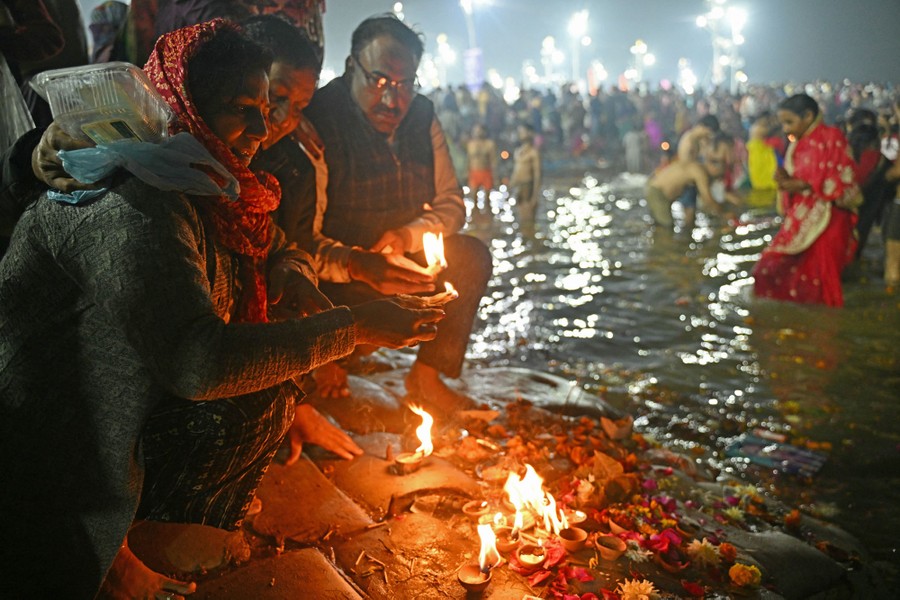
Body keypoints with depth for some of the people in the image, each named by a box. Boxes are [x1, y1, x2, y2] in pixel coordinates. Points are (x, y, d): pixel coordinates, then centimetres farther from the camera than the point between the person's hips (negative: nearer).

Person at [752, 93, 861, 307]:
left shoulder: (832, 139, -7)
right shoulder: (798, 144, 14)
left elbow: (843, 182, -11)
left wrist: (803, 185, -18)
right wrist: (785, 178, -3)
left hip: (825, 221, -7)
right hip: (800, 219, 7)